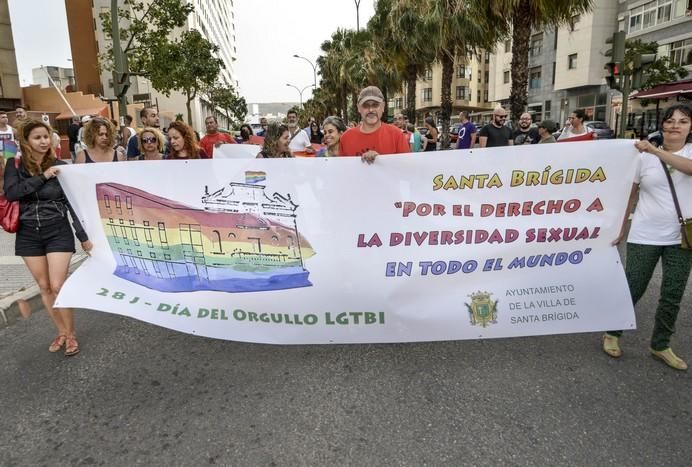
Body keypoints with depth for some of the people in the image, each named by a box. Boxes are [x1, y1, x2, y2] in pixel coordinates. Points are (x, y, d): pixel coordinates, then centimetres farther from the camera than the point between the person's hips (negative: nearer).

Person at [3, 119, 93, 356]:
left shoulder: (60, 166, -4)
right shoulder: (15, 166, 0)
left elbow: (73, 202, -3)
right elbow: (11, 193, -17)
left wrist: (83, 235, -6)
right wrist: (42, 177, -21)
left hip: (58, 232, -2)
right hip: (28, 235, 3)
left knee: (58, 286, -6)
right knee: (44, 287, 10)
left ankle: (71, 334, 11)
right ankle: (61, 332, 26)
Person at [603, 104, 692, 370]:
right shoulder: (643, 156, 1)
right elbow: (629, 195, 4)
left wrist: (656, 151, -28)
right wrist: (620, 228, 2)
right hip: (645, 236, -2)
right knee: (633, 289, 5)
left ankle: (660, 345, 27)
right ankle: (612, 333, 25)